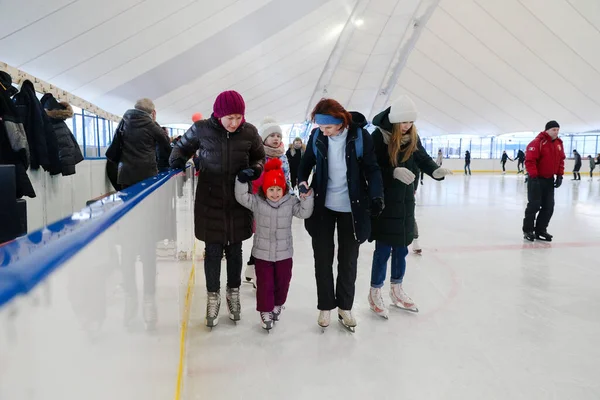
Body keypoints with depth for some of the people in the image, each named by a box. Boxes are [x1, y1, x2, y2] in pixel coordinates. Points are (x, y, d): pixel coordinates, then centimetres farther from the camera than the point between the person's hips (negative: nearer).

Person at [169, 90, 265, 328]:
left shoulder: (249, 132, -6)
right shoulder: (201, 129, -9)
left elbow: (259, 158, 8)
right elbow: (183, 146, 9)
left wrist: (253, 170, -12)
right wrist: (177, 159, -11)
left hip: (238, 201, 1)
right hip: (210, 201, -1)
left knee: (235, 249, 14)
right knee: (213, 251, 6)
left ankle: (233, 293, 36)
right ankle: (213, 297, 27)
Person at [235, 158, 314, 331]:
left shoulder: (290, 201, -5)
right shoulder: (257, 202, -8)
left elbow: (304, 212, -10)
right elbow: (241, 197, -15)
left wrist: (307, 196, -22)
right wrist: (242, 180, -26)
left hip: (284, 252, 2)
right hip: (263, 252, -1)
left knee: (282, 282, 17)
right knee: (264, 283, 6)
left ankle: (278, 305, 41)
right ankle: (265, 311, 23)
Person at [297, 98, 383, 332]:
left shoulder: (360, 136, -12)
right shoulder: (317, 136, -6)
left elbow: (371, 168, -7)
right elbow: (307, 162, 6)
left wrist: (376, 196, -21)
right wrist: (302, 182, -12)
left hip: (352, 208, -1)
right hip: (323, 206, 2)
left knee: (348, 260, 12)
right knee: (323, 258, 10)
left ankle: (345, 307, 31)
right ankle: (325, 306, 28)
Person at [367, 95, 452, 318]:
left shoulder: (413, 137, 4)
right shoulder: (379, 136, -14)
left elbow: (423, 159, 2)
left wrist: (436, 171, -18)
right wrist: (394, 172, -28)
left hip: (406, 201, 6)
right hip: (384, 202, -6)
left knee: (402, 248, 15)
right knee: (383, 250, 1)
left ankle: (396, 291, 33)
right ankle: (375, 294, 20)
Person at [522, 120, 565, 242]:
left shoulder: (559, 144, 8)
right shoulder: (537, 142, -15)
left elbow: (561, 160, 15)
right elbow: (530, 160, -20)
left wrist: (559, 176, 7)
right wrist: (534, 176, -24)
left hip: (549, 179, 7)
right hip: (536, 179, -7)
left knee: (549, 207, 7)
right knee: (534, 205, -4)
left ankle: (540, 230, 17)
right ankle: (527, 230, 8)